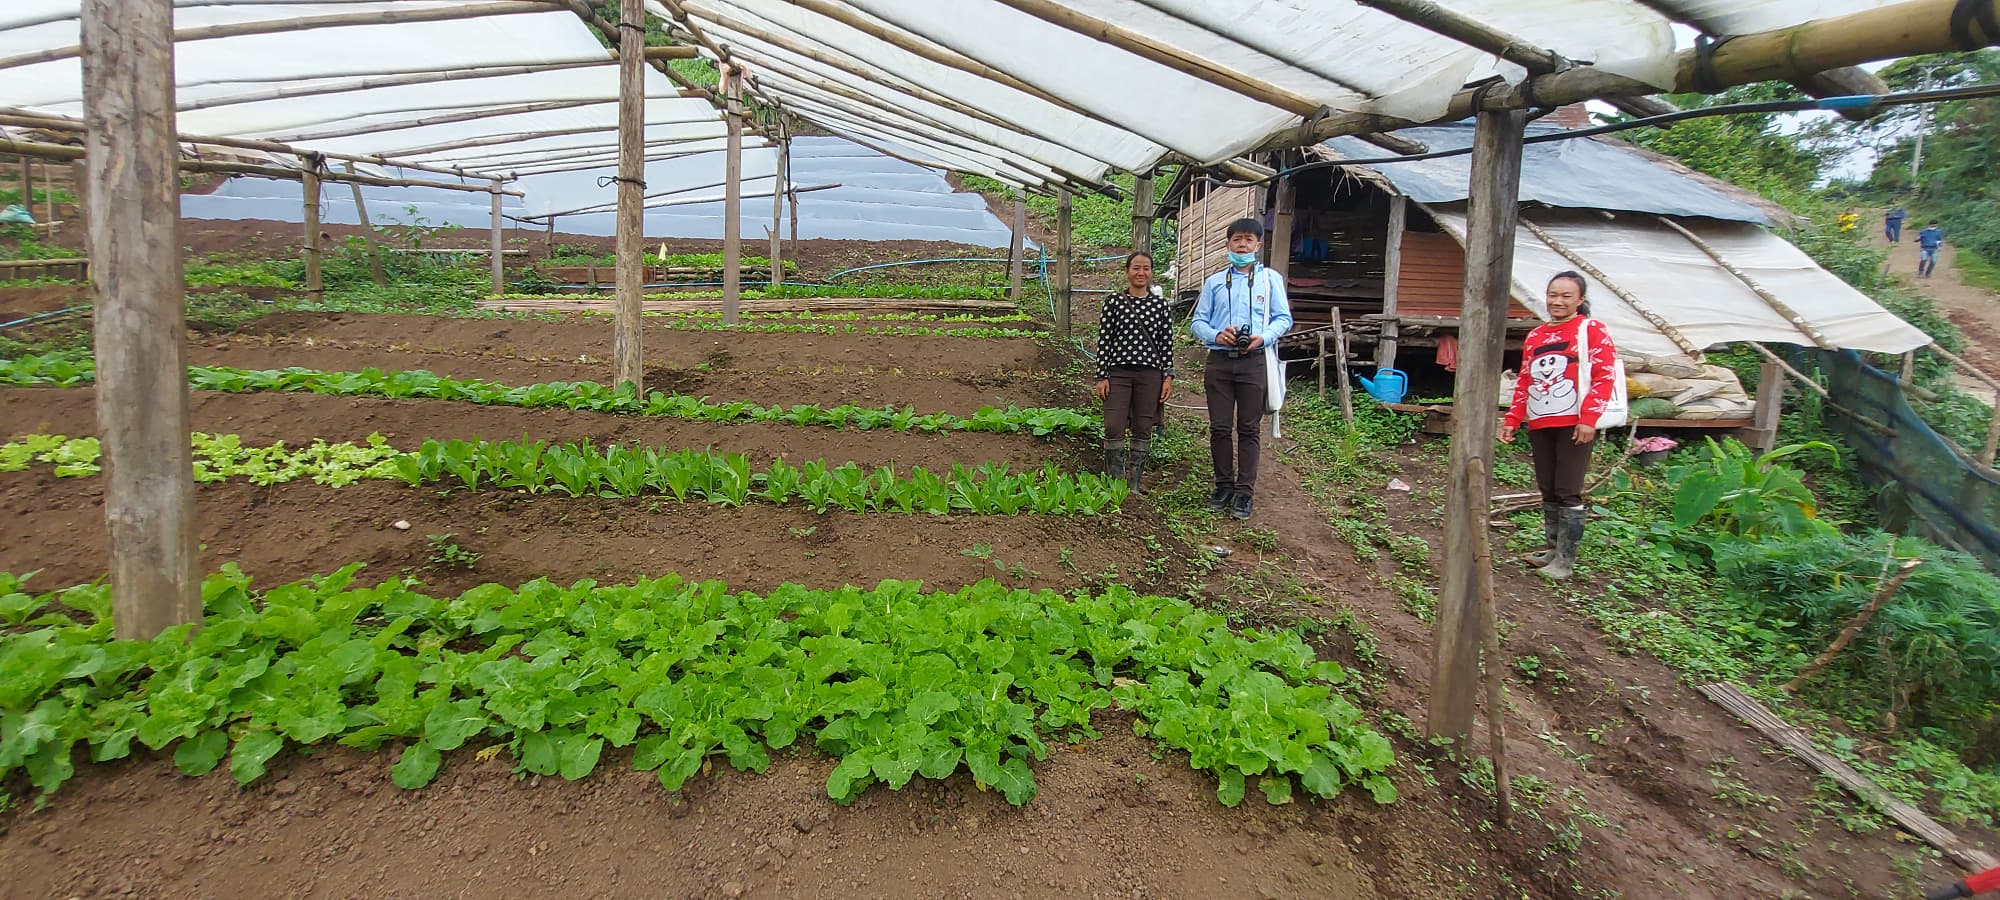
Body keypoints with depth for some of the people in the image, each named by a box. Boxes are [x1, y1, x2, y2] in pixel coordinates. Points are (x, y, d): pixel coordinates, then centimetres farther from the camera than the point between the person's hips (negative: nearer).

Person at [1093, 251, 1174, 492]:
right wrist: (1101, 376, -4)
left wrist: (1168, 377, 2)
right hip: (1119, 372, -2)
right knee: (1114, 428, -7)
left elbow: (1166, 343, 7)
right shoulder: (1113, 302, 1)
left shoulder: (1160, 304, 6)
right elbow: (1103, 340, 0)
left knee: (1143, 430, 6)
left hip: (1150, 373, 2)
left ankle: (1136, 481, 19)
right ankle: (1115, 480, 8)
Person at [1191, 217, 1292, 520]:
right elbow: (1198, 322, 9)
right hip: (1219, 361, 2)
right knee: (1220, 427, 4)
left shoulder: (1271, 279, 7)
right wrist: (1216, 335, -11)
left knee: (1249, 429, 1)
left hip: (1254, 361, -2)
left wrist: (1263, 337, -15)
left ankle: (1244, 492, 6)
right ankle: (1224, 485, 17)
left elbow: (1284, 318, 4)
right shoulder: (1214, 282, 13)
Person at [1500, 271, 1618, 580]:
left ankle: (1566, 560, 2)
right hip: (1539, 426, 6)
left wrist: (1588, 419, -16)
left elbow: (1604, 376, -8)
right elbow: (1524, 381, 18)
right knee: (1548, 491, 10)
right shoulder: (1535, 336, 15)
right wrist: (1512, 420, 12)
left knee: (1568, 493, -4)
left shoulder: (1591, 329, -2)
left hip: (1574, 425, -6)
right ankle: (1554, 549, 21)